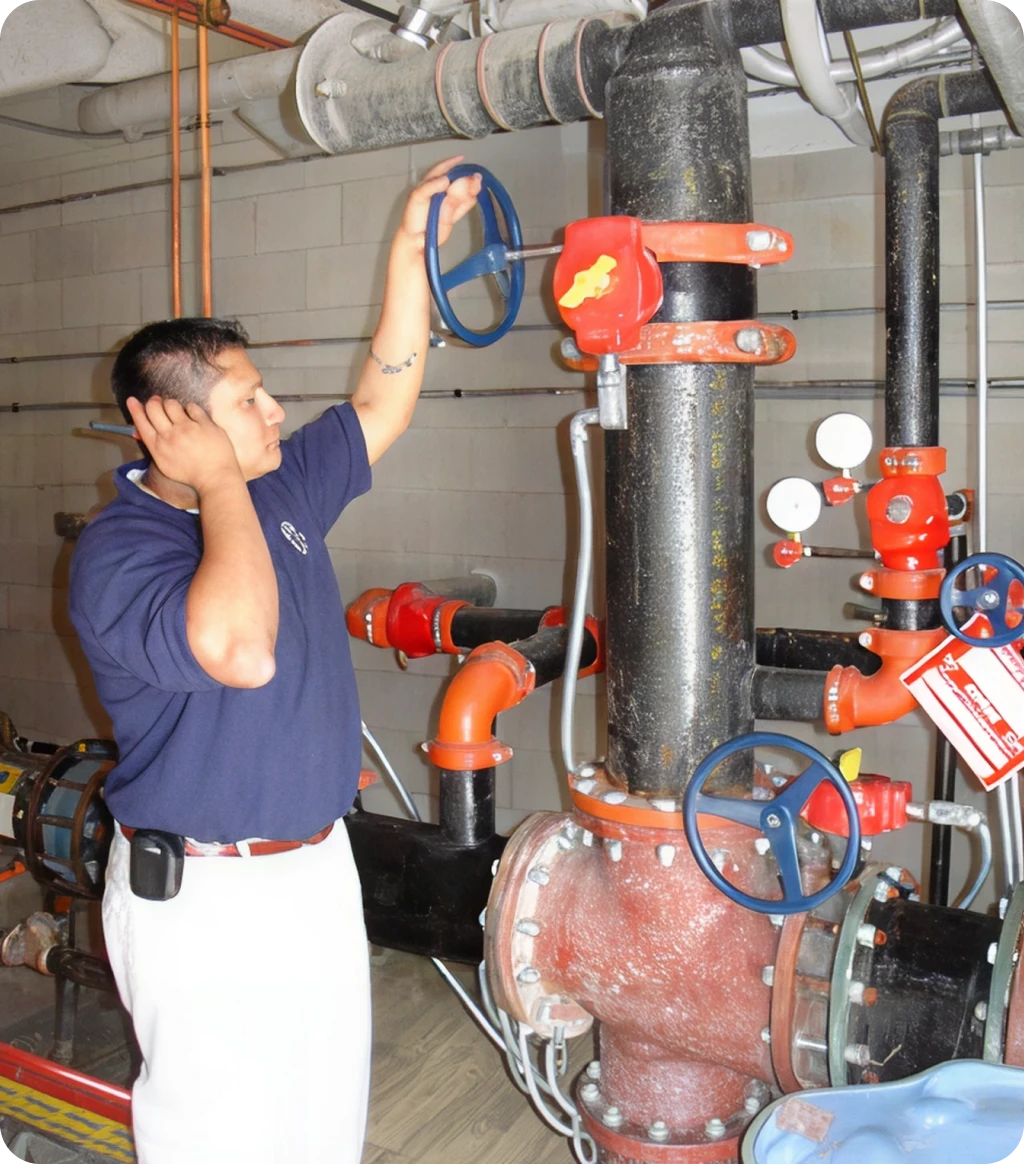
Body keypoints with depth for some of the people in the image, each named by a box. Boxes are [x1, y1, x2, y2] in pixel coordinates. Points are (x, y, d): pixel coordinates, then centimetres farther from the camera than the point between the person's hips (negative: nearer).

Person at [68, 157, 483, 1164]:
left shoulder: (281, 491, 5)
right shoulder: (115, 550, -21)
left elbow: (384, 399, 11)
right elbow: (241, 651, -39)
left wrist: (412, 245, 6)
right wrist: (220, 481, -28)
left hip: (318, 863, 8)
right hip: (200, 897, -7)